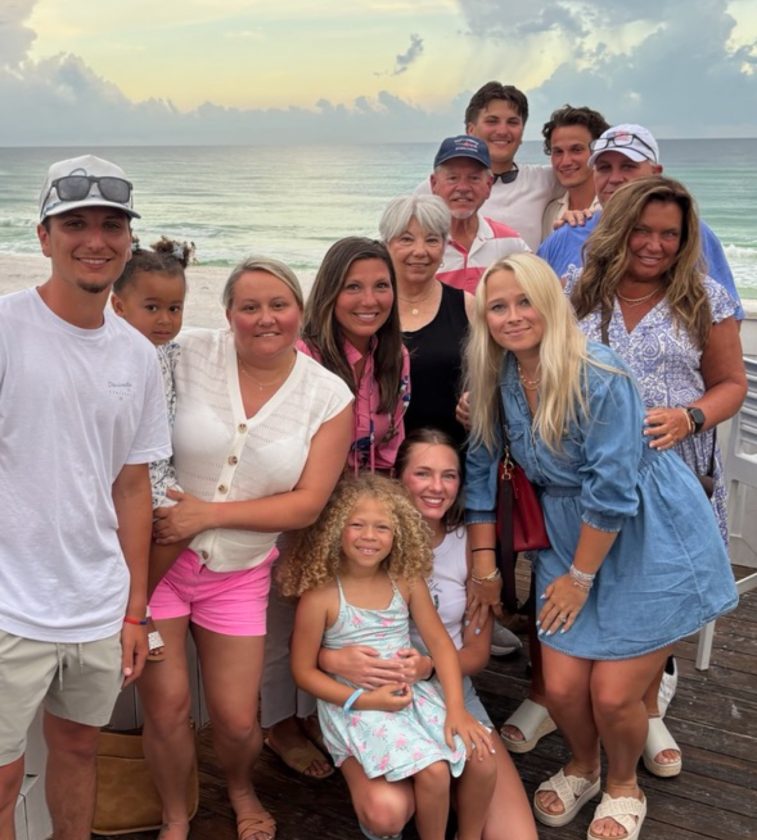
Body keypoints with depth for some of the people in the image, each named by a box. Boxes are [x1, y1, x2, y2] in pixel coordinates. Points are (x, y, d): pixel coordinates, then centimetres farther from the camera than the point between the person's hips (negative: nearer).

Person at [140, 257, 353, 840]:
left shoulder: (330, 396, -6)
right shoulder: (188, 355, -10)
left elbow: (306, 505, -8)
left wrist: (208, 512, -16)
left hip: (239, 574, 1)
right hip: (156, 556, -1)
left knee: (236, 720, 7)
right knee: (166, 707, 1)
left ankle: (240, 788, 44)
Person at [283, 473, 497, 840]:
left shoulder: (408, 581, -1)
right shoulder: (320, 595, -13)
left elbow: (440, 643, 1)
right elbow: (304, 671, -8)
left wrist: (457, 710, -11)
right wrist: (364, 699, -17)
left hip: (414, 693, 5)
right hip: (355, 707, -5)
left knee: (482, 761, -12)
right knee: (433, 771, -24)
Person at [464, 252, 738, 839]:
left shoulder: (599, 377, -23)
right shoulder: (498, 377, -3)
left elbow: (612, 489, -22)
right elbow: (480, 467, 6)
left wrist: (580, 578, -12)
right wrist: (483, 559, 4)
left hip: (651, 542, -5)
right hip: (572, 537, 5)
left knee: (613, 696, -4)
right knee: (561, 688, 3)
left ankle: (624, 785, 30)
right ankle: (582, 768, 37)